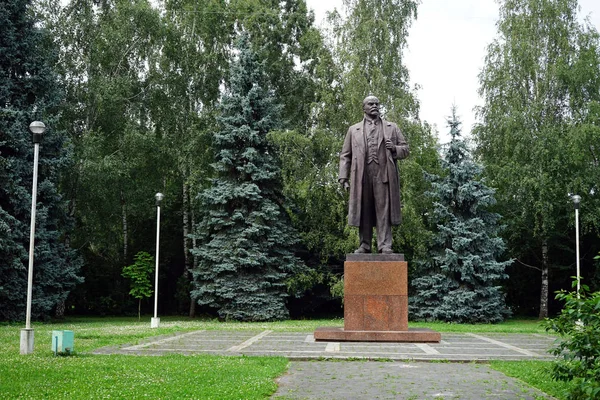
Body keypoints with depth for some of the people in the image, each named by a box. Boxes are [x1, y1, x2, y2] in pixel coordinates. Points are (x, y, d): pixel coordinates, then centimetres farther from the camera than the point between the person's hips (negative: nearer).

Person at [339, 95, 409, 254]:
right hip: (361, 176, 1)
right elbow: (345, 155, 15)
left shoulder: (392, 128, 19)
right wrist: (344, 177, 4)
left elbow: (405, 149, 17)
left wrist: (394, 149, -5)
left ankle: (385, 245, -8)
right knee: (363, 211, 0)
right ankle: (364, 245, 5)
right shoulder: (354, 130, 19)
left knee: (384, 211, -7)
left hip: (384, 175, -1)